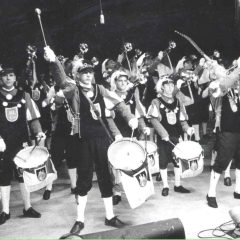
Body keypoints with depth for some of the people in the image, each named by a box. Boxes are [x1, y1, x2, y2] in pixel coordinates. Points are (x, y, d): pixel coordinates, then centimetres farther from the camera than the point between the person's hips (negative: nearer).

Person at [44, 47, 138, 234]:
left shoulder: (100, 89, 7)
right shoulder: (74, 91, -4)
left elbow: (119, 103, 11)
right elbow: (62, 81, -23)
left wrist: (130, 117, -4)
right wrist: (53, 61, -40)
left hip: (102, 138, 3)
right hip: (84, 140, -3)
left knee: (105, 176, 10)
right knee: (84, 178, 5)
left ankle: (110, 216, 24)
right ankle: (80, 219, 19)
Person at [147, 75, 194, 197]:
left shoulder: (178, 102, 8)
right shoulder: (156, 102, -4)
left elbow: (182, 119, 9)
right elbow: (154, 119, -13)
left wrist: (187, 128, -10)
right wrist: (163, 133, -23)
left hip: (176, 136, 4)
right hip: (163, 137, -3)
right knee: (163, 161, 3)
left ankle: (178, 185, 21)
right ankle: (165, 186, 15)